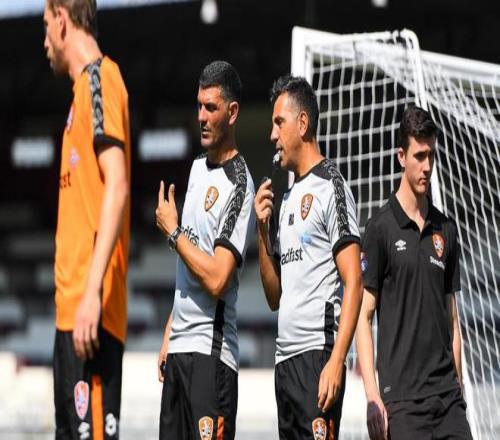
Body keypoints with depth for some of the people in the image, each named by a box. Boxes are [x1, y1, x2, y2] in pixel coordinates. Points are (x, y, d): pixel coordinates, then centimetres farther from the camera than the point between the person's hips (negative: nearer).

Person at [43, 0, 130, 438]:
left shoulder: (99, 81, -8)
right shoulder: (84, 88, 19)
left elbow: (117, 186, -19)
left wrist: (92, 292, -24)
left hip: (91, 312, -10)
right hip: (71, 308, 10)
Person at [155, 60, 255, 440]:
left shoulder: (238, 185, -11)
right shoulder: (197, 168, 16)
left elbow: (216, 279, -20)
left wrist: (173, 231, -9)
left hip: (211, 351, -9)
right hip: (179, 348, 9)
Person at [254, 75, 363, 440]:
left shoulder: (331, 187, -4)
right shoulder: (288, 198, 21)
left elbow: (353, 285, -11)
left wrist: (336, 361, -20)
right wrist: (263, 231, 9)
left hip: (317, 357, -8)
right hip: (284, 358, 8)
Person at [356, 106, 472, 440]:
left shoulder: (447, 230, 13)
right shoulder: (381, 228, -2)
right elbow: (363, 316, -4)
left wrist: (458, 387, 13)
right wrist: (372, 396, -12)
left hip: (447, 394, 5)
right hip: (402, 399, -5)